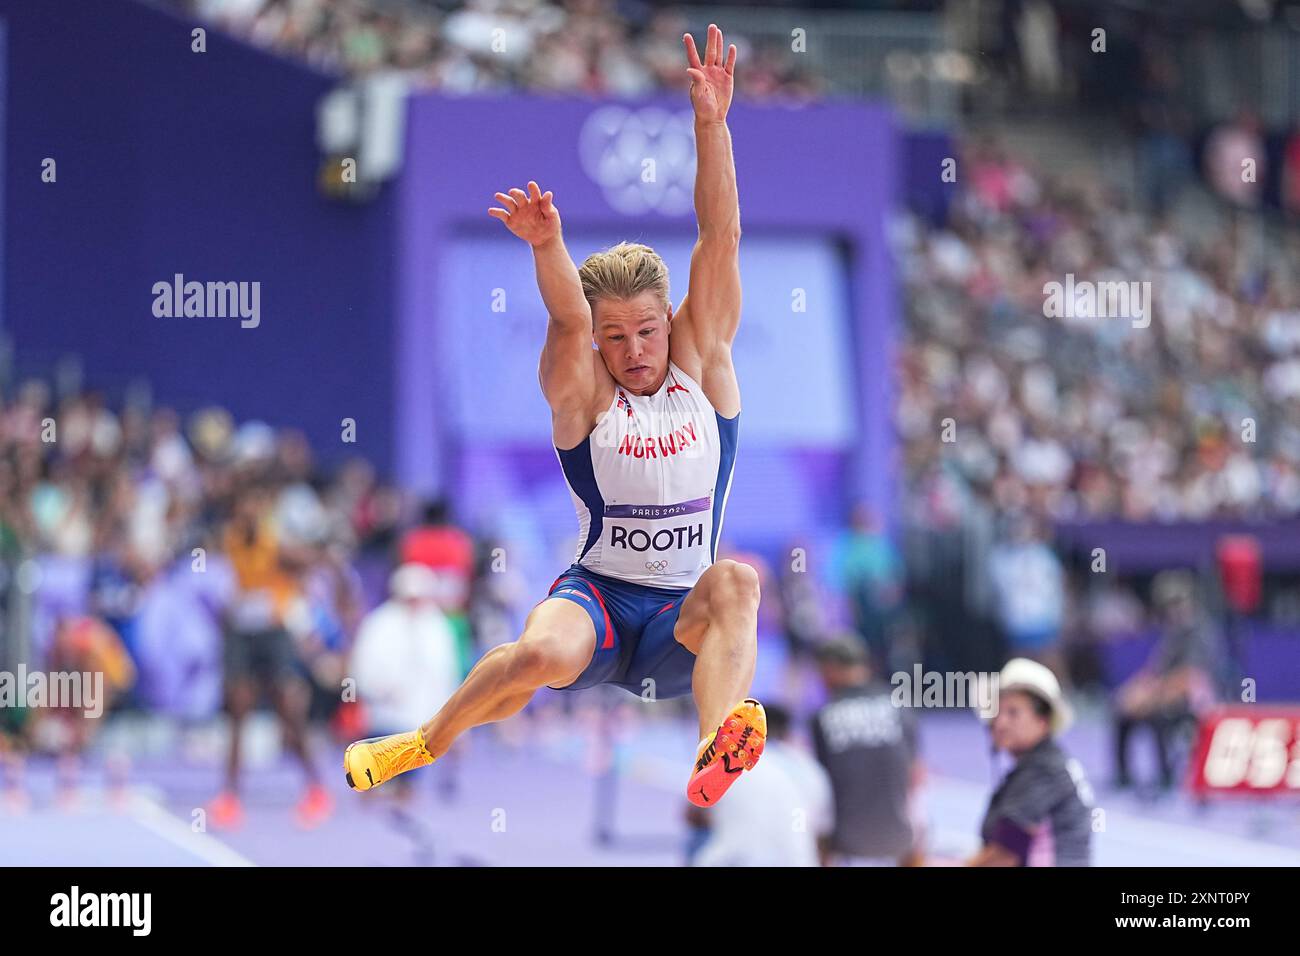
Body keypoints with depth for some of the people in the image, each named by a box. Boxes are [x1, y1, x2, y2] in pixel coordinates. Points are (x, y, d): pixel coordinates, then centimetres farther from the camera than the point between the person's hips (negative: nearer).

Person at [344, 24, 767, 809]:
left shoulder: (702, 364, 4)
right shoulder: (583, 391, -1)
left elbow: (722, 239, -6)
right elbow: (567, 318, -23)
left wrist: (712, 123, -16)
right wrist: (547, 247, -44)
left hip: (681, 624, 1)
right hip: (597, 596, -1)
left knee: (734, 583, -33)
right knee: (542, 655, -32)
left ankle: (718, 744, -56)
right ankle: (431, 743, -2)